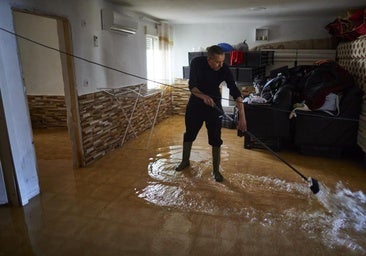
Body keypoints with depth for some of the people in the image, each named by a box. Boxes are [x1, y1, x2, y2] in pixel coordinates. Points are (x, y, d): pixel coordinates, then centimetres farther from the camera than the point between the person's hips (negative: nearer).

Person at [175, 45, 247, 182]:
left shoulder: (224, 70, -22)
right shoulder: (197, 62, -20)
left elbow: (235, 92, -28)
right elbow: (192, 86, -22)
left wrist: (242, 116, -37)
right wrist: (204, 96, -42)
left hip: (214, 105, -1)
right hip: (195, 103, 1)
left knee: (215, 138, -1)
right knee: (189, 133, 14)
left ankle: (216, 170, 15)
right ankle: (185, 161, 36)